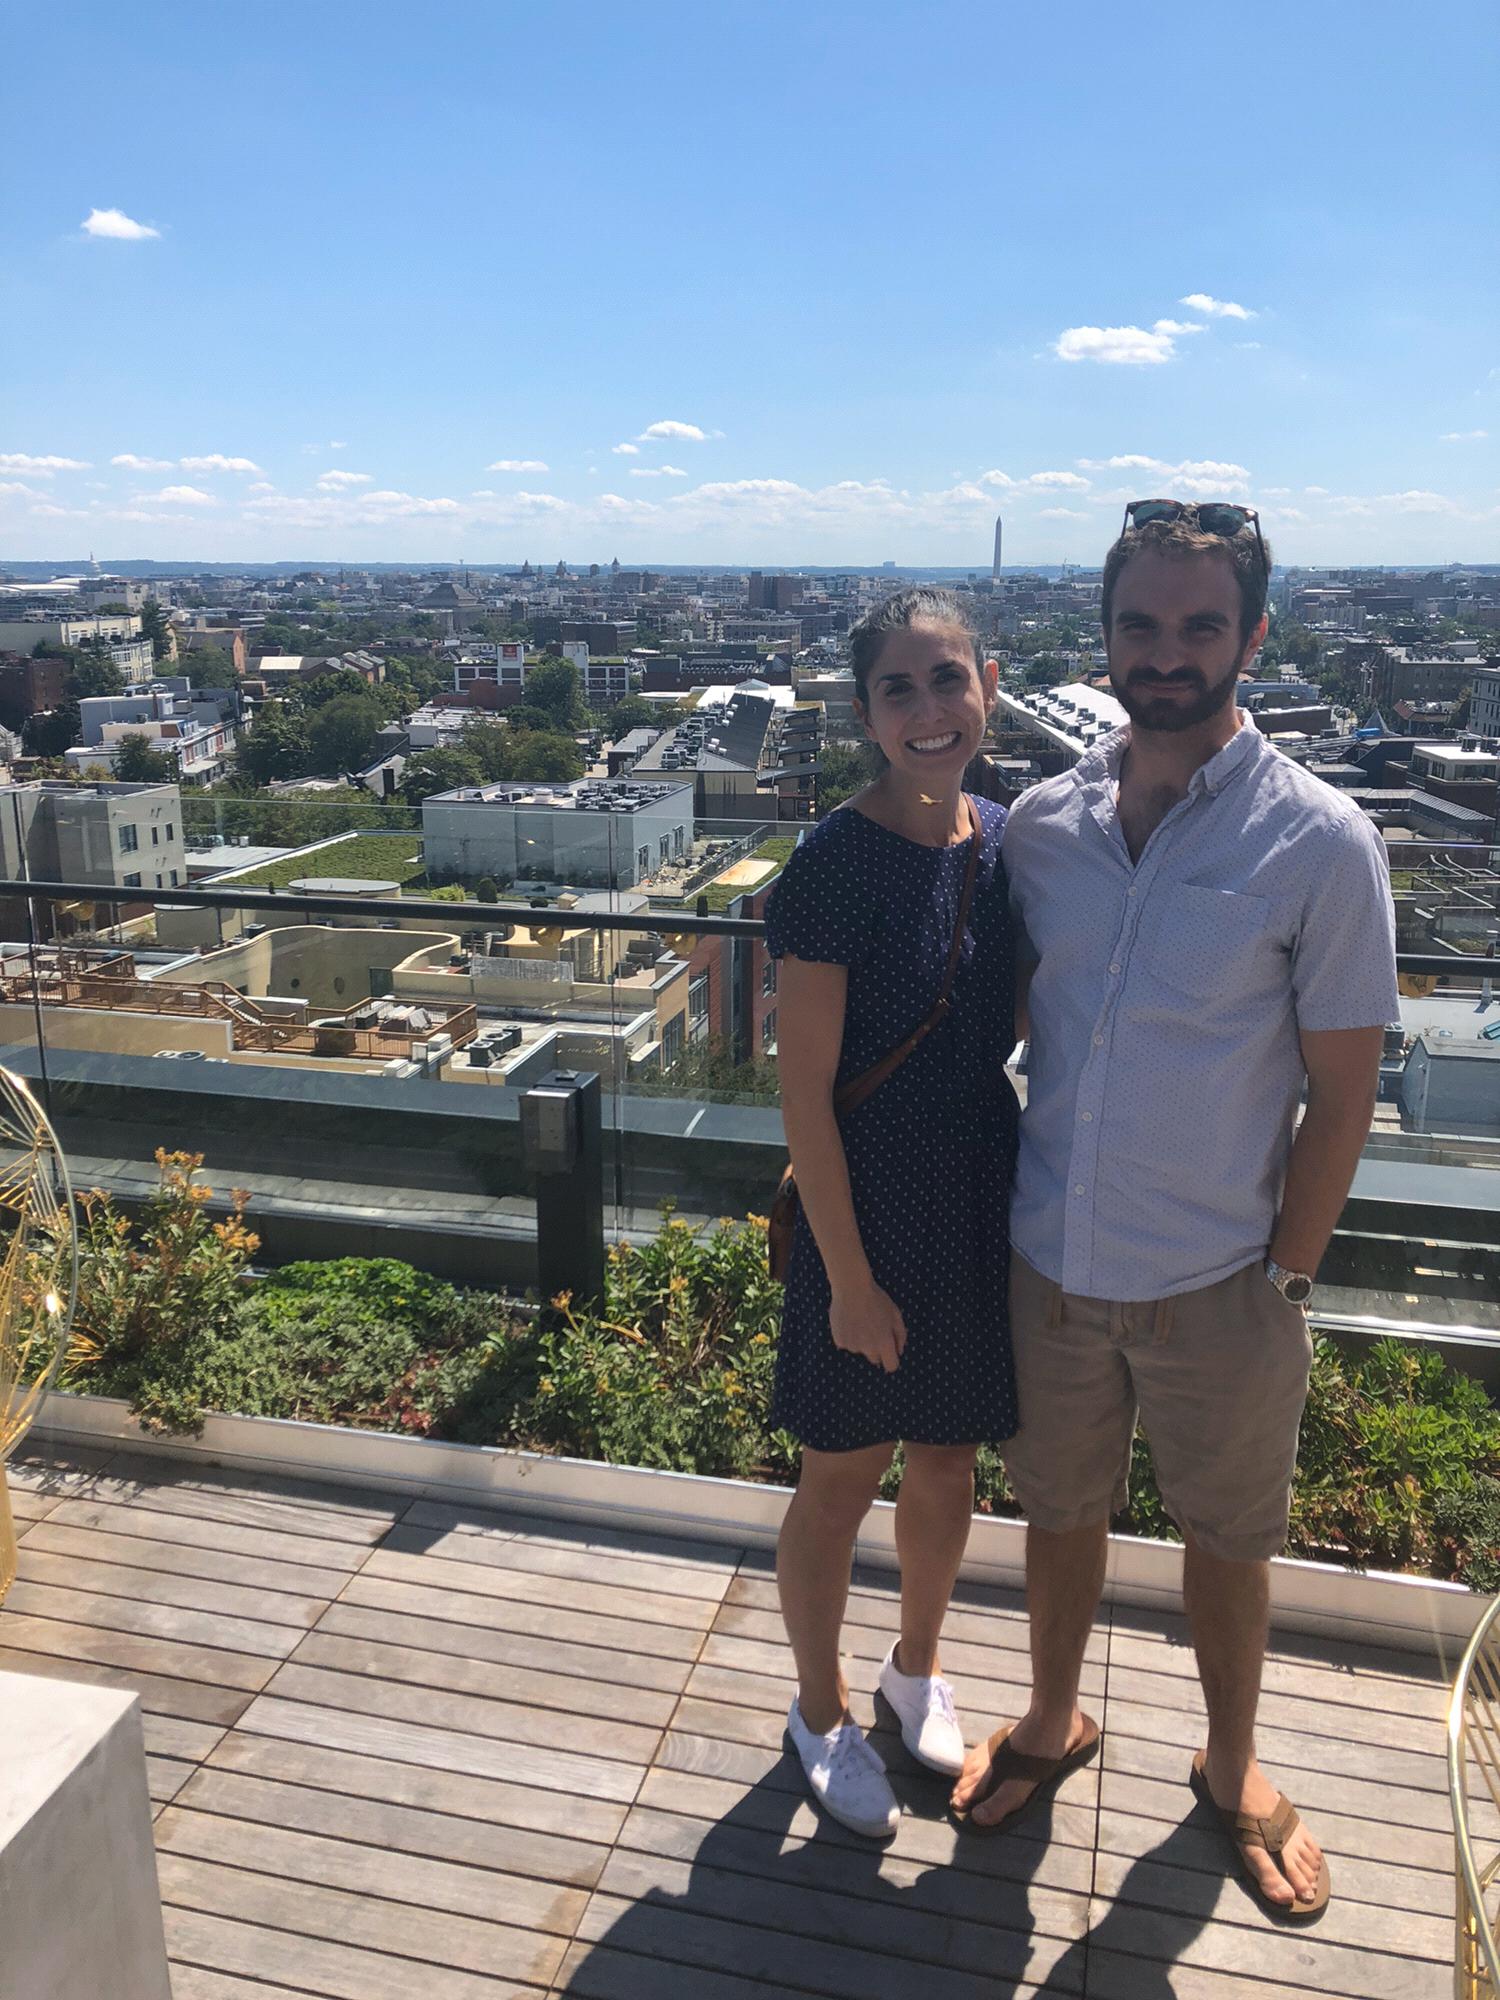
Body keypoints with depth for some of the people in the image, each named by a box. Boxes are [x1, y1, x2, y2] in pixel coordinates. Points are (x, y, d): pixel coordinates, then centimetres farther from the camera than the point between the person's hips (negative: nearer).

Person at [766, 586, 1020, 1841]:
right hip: (869, 1211, -5)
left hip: (984, 1202, 5)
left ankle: (918, 1667, 49)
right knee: (843, 1479, 13)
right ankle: (821, 1711, 39)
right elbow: (804, 1089, -17)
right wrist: (849, 1274, -15)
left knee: (949, 1461, 22)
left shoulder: (1010, 844, -1)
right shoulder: (838, 863, -18)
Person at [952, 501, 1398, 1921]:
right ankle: (1051, 1722, 48)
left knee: (1227, 1533, 19)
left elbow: (1342, 1091, -8)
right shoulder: (1041, 822, -3)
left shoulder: (1317, 844, -13)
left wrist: (1283, 1278, -7)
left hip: (1215, 1280, -2)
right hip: (1049, 1257, 3)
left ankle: (1231, 1767, 46)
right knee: (1058, 1504, 21)